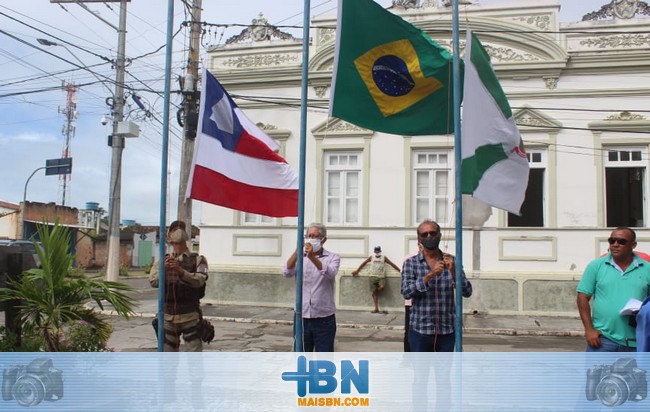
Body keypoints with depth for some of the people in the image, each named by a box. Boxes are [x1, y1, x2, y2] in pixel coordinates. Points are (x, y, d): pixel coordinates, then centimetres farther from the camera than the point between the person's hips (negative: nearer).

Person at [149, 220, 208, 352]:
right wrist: (163, 269, -24)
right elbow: (153, 281, -4)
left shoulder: (198, 260, 4)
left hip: (190, 316, -2)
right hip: (168, 316, 3)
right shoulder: (164, 260, 11)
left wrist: (180, 271, -31)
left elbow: (199, 280, -14)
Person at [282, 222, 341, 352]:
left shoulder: (332, 257, 1)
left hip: (324, 318, -2)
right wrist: (297, 251, -29)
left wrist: (313, 257, -38)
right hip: (302, 317, 2)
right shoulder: (299, 257, 7)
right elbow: (286, 273, -12)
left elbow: (330, 273, -21)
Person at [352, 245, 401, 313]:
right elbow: (364, 263, 16)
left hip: (381, 277, -1)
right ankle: (376, 308, 4)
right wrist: (357, 271, 15)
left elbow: (392, 264, 10)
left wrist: (400, 271, 9)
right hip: (373, 276, 1)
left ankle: (378, 289, 5)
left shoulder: (384, 258, 9)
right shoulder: (371, 257, 12)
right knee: (374, 292, 1)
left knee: (382, 287, -31)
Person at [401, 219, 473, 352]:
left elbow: (467, 292, -5)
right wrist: (429, 275, -25)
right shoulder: (411, 263, -1)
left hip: (447, 331, 1)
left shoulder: (451, 261, 3)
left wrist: (453, 271, -21)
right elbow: (406, 292, -14)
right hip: (420, 331, -1)